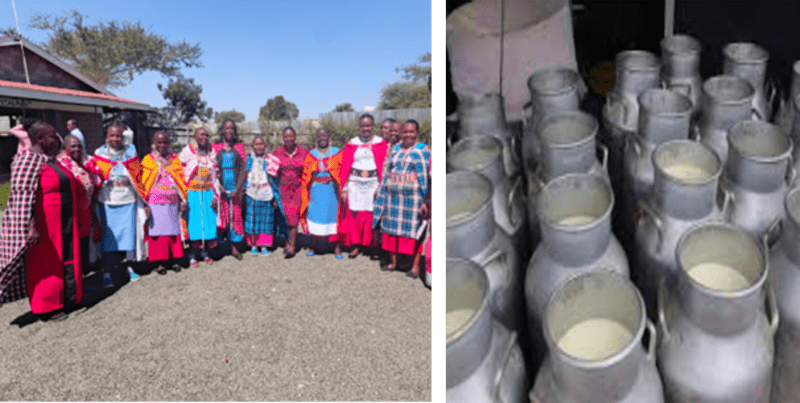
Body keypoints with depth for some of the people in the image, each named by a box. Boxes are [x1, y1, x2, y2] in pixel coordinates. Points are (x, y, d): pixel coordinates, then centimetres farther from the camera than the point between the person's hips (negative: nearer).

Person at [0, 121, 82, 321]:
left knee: (65, 262, 13)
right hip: (43, 227, -9)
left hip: (63, 224, 9)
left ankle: (65, 299, 25)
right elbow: (22, 195, -23)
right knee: (45, 265, 2)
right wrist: (30, 226, -30)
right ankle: (46, 308, 14)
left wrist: (74, 220, 23)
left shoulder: (51, 160, 13)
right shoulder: (28, 160, -15)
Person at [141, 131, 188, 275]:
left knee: (174, 231, 6)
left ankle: (172, 260, 18)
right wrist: (145, 204, -7)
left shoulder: (175, 159, 8)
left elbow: (181, 181, 9)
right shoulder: (148, 160, 1)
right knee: (157, 232, 0)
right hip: (155, 204, -2)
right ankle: (159, 263, 10)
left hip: (173, 203, 2)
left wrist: (183, 201, 4)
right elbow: (144, 183, -1)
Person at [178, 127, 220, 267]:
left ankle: (205, 253, 18)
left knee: (208, 222, 4)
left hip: (207, 193, 4)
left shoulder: (211, 153, 9)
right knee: (193, 223, 0)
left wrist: (215, 196, 5)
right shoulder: (187, 151, -4)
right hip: (192, 193, -3)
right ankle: (192, 256, 11)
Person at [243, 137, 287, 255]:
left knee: (266, 221, 3)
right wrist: (243, 194, 3)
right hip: (251, 195, 0)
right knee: (252, 220, 2)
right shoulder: (248, 160, 5)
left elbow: (274, 180, 3)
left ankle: (264, 246, 13)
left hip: (267, 195, 0)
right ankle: (253, 245, 14)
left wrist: (275, 198, 0)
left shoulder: (271, 160, 3)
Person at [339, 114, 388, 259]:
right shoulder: (351, 145, 7)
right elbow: (345, 168, 6)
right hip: (355, 184, 1)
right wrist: (344, 189, -1)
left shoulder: (380, 144, 4)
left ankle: (374, 247, 9)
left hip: (373, 183, -1)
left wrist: (381, 186, -12)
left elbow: (384, 166, -1)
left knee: (373, 214, -2)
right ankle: (355, 245, 13)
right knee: (354, 213, 0)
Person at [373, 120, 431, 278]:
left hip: (412, 195, -5)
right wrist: (381, 191, 13)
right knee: (392, 226, 8)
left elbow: (424, 177, -10)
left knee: (414, 229, -1)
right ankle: (393, 261, 20)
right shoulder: (396, 149, 12)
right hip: (393, 195, 6)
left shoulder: (423, 150, -5)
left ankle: (416, 265, 7)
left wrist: (424, 201, -15)